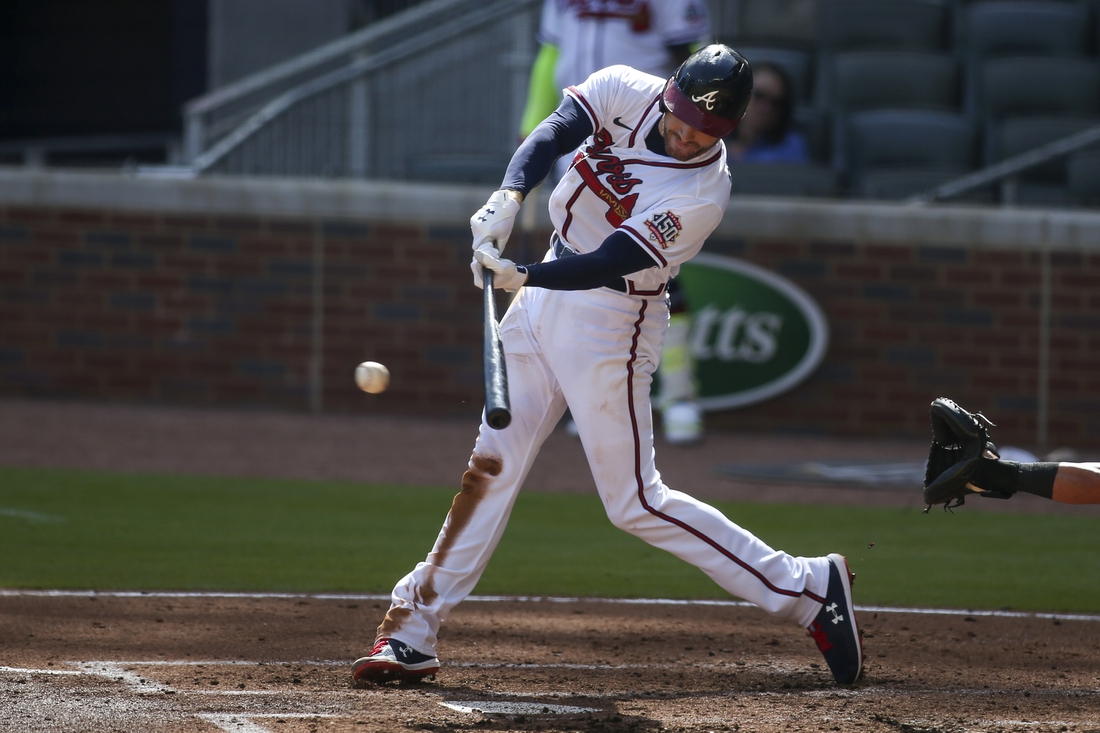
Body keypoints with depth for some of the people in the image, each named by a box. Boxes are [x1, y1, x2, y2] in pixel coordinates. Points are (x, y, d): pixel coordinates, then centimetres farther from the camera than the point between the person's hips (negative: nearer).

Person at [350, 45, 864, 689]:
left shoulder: (704, 195, -23)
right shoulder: (624, 91, -6)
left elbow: (610, 263, -28)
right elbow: (553, 134, -19)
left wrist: (524, 278, -41)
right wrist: (509, 198, -37)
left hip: (611, 322, -6)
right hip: (548, 293, 6)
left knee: (636, 502, -4)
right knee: (491, 465, 6)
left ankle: (807, 588, 3)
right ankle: (413, 631, 11)